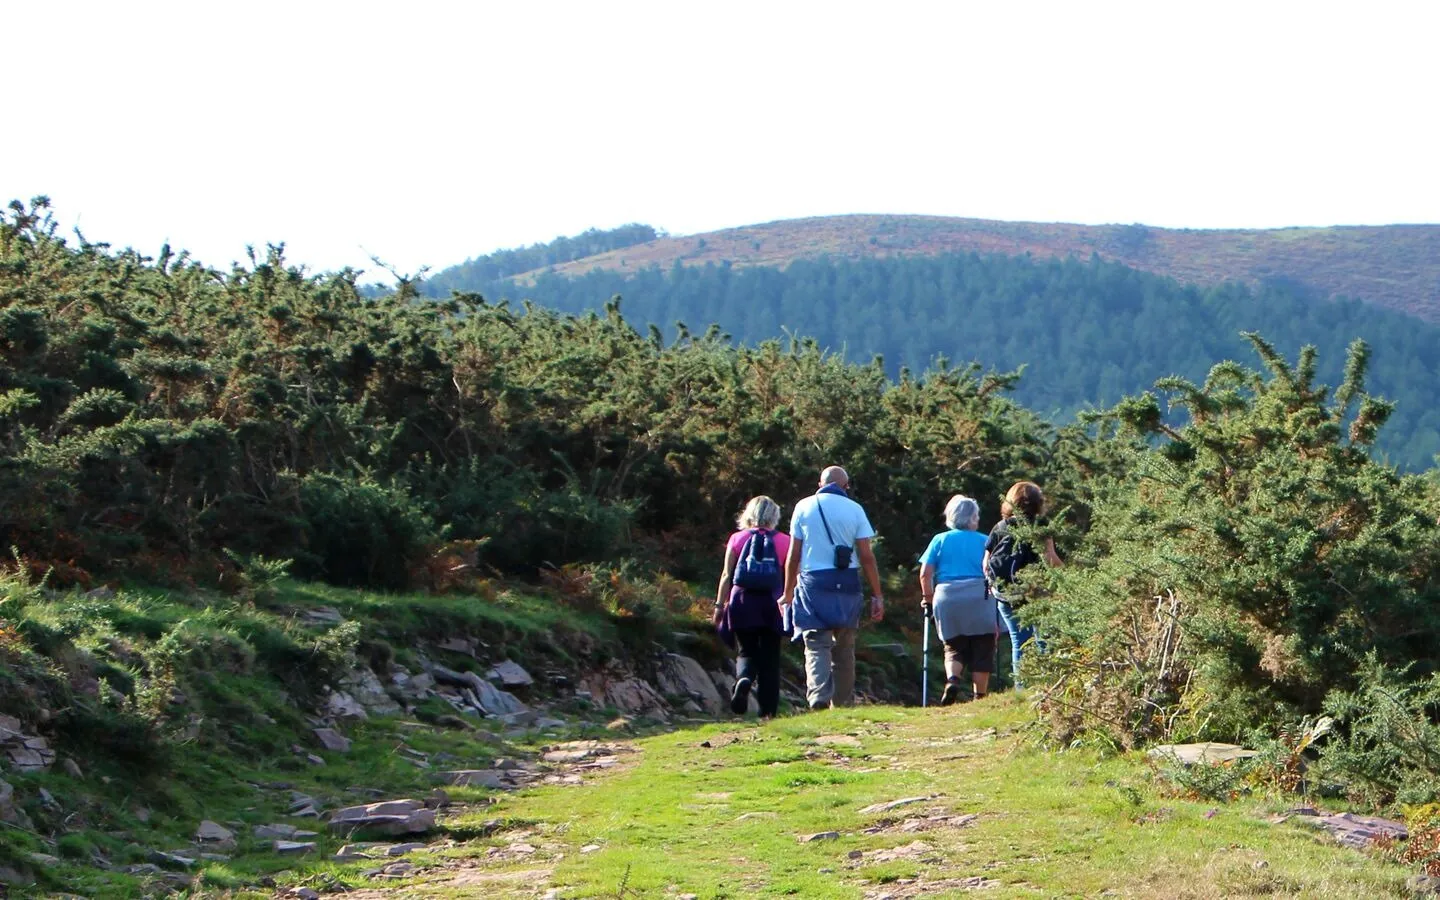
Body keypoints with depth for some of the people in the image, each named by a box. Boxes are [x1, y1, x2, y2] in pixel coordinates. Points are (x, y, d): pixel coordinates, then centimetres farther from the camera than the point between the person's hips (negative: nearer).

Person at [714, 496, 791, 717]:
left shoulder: (737, 539, 3)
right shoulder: (784, 541, 1)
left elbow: (727, 575, 2)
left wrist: (719, 605, 6)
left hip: (742, 602, 0)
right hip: (771, 604, 0)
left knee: (747, 651, 11)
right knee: (770, 656, 7)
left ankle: (743, 678, -21)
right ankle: (768, 709, 3)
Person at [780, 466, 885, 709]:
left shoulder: (804, 507, 5)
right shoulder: (854, 509, 3)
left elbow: (793, 555, 4)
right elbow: (867, 556, -1)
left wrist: (788, 593, 11)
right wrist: (877, 595, 4)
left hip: (813, 583, -1)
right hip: (846, 585, 1)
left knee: (817, 645, -5)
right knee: (844, 648, 11)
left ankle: (819, 695, -27)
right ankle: (843, 703, 14)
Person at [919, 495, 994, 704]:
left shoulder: (940, 540, 10)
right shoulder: (985, 541, 7)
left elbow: (925, 573, 4)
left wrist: (927, 598, 16)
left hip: (947, 598, 1)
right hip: (979, 599, -1)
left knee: (954, 648, 12)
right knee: (981, 650, 7)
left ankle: (952, 680, -15)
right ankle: (980, 696, 3)